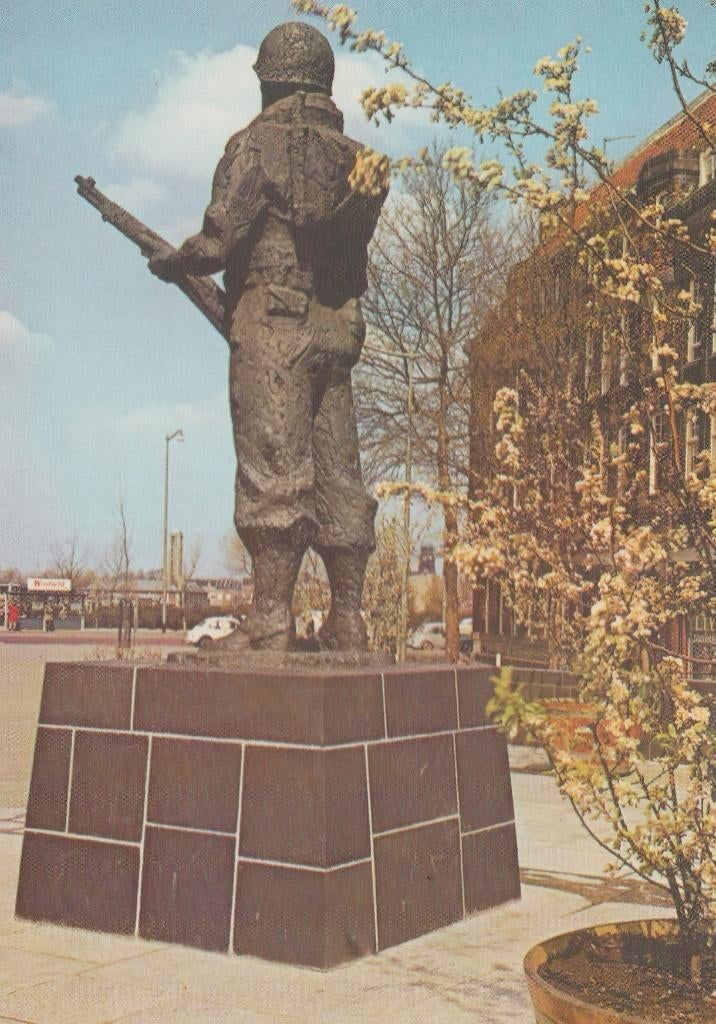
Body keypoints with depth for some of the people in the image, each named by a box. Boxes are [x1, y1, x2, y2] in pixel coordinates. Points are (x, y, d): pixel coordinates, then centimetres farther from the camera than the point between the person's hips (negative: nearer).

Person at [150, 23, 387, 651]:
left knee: (273, 476, -7)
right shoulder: (355, 156, 15)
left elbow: (219, 241, -8)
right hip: (338, 331, 5)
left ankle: (272, 628, -8)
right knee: (338, 477, 6)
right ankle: (348, 628, 9)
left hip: (272, 328, -5)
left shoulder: (258, 142, -2)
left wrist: (169, 264, 13)